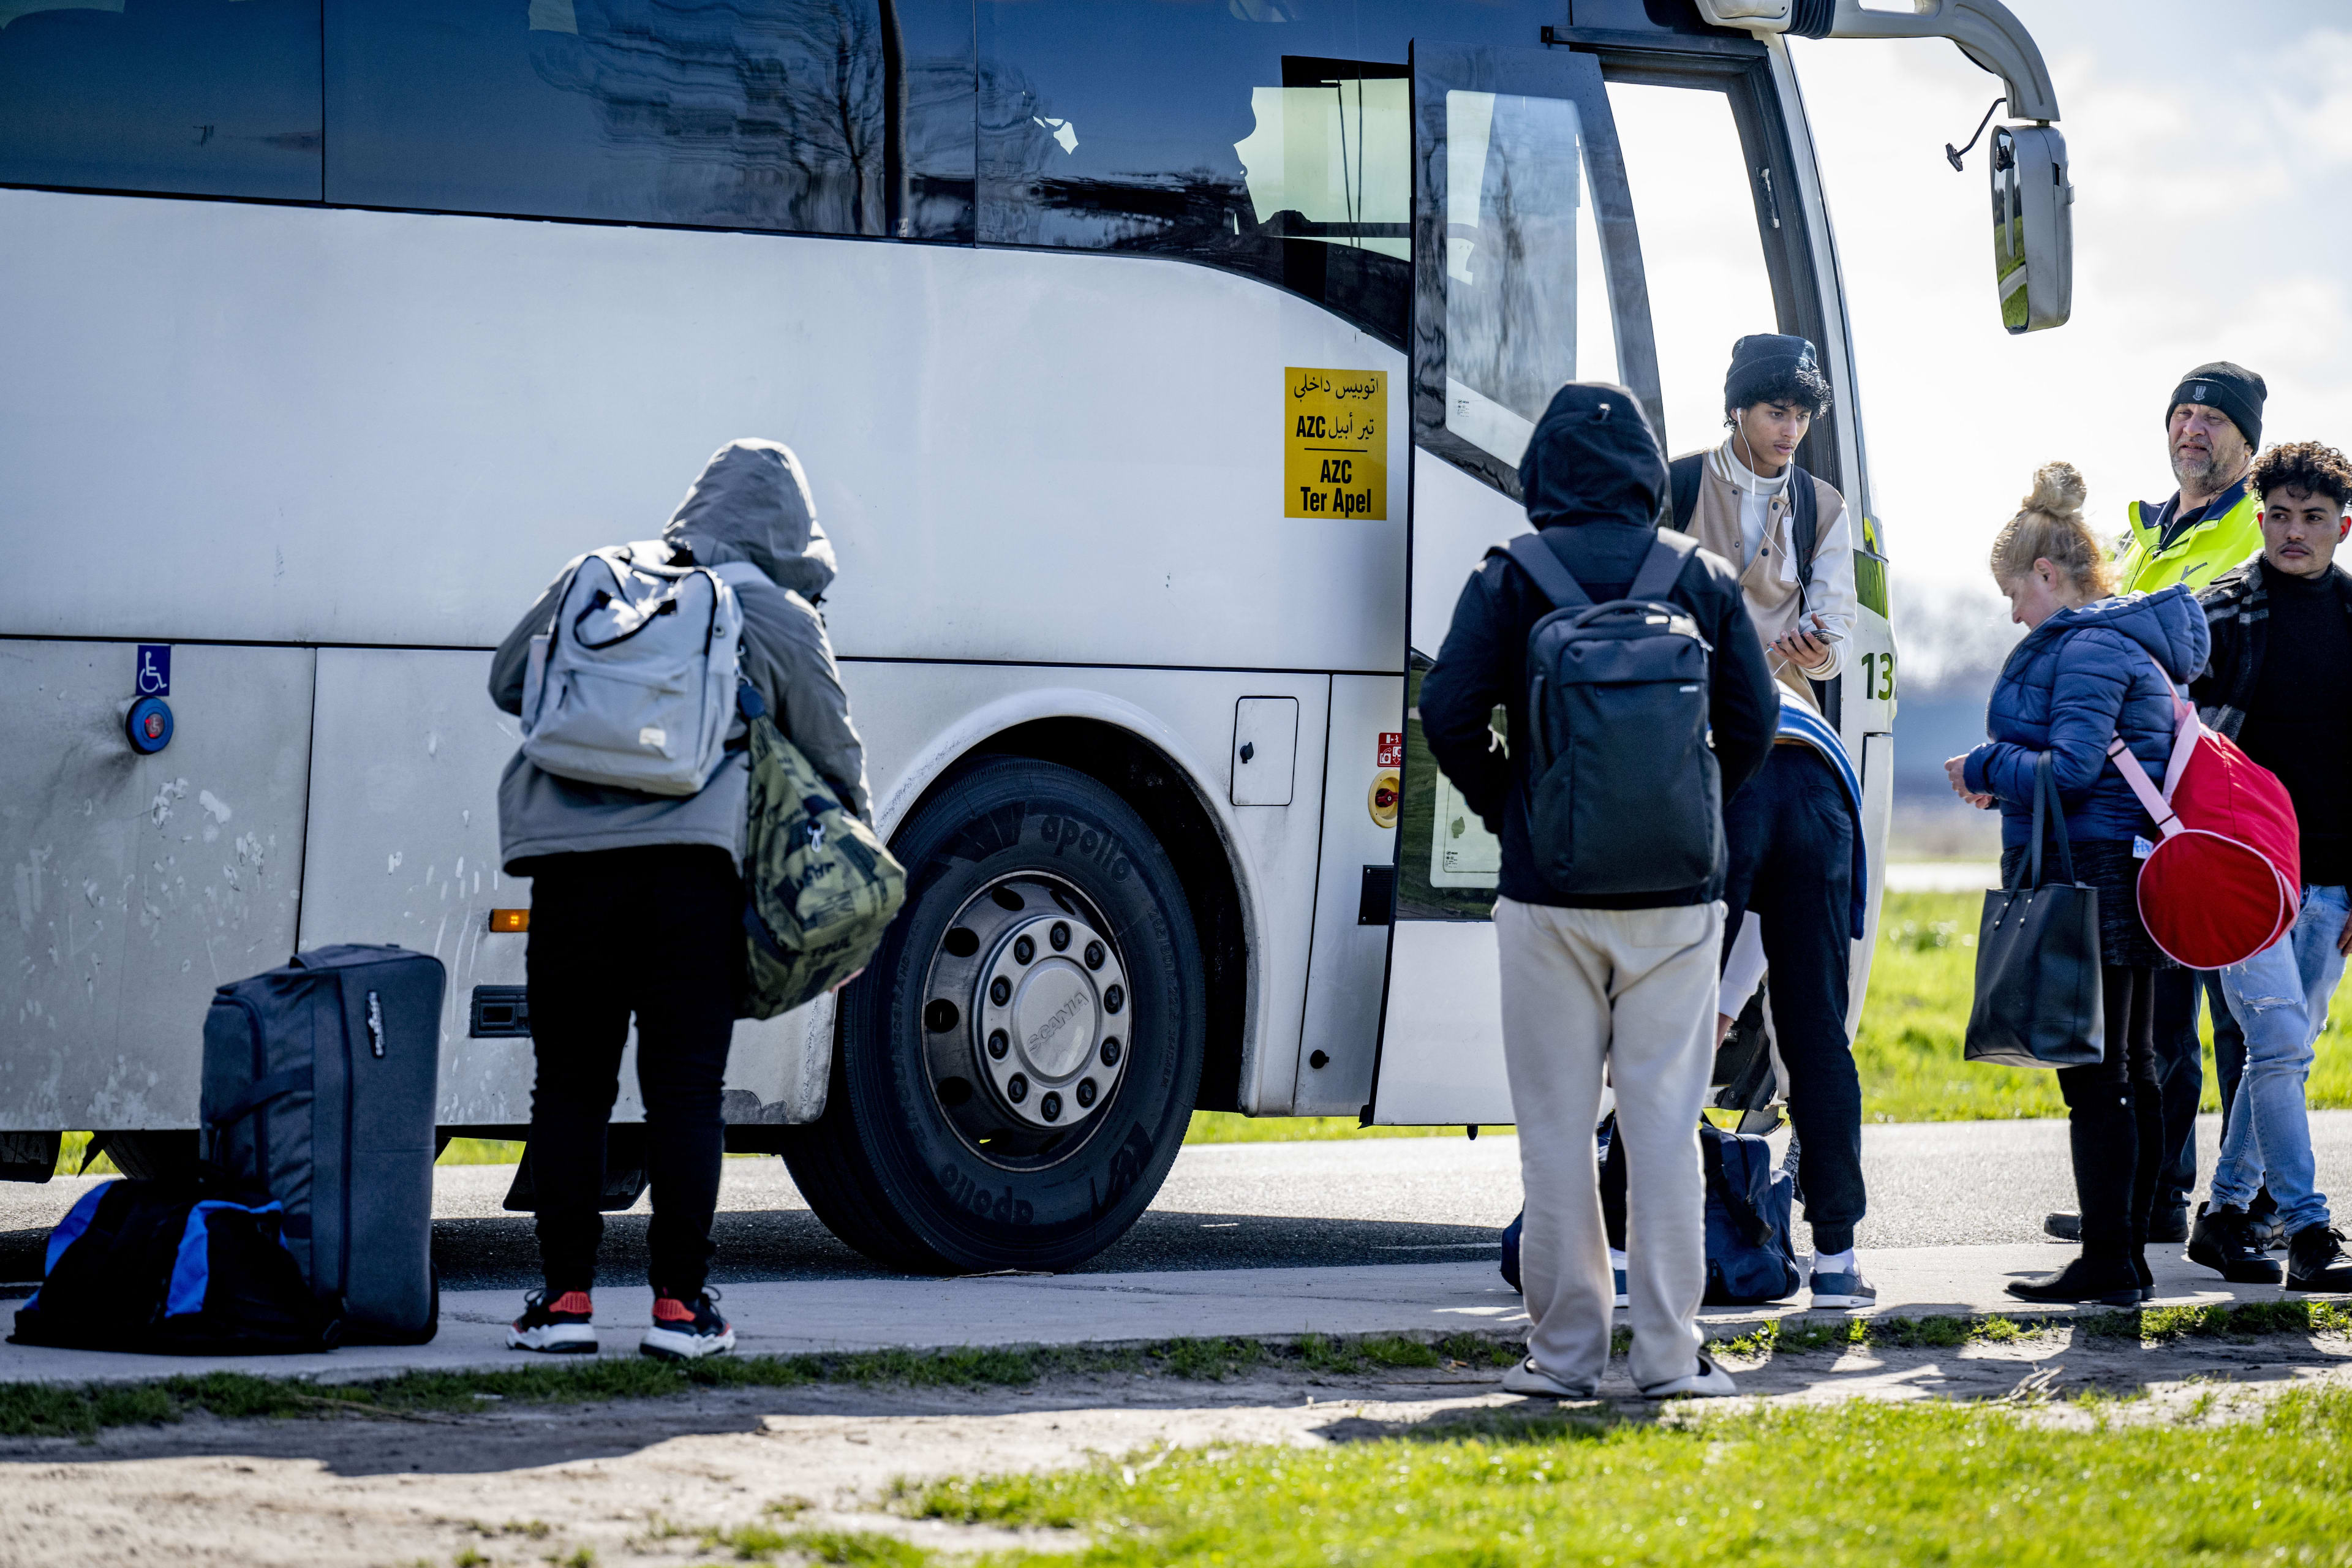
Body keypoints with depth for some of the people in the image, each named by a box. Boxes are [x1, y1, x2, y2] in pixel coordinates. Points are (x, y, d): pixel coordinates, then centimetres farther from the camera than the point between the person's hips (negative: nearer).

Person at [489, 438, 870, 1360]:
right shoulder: (783, 618, 11)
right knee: (685, 1089, 2)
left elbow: (508, 682, 27)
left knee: (570, 1084, 8)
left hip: (571, 857, 2)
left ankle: (565, 1297, 7)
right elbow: (834, 761, 19)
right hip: (692, 860, -2)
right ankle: (680, 1302, 2)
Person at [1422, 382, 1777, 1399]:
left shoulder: (1510, 582, -2)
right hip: (1677, 894, 1)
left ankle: (1565, 1351, 5)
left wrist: (1504, 809, 8)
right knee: (1664, 1121, 5)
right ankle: (1669, 1353, 3)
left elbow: (1449, 713, -7)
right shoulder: (1706, 581, 4)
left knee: (1556, 1125, 5)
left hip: (1550, 889, -1)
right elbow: (1753, 723, 5)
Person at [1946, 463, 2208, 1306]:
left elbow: (2071, 770, -20)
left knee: (2094, 1078, -8)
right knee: (2129, 1073, 13)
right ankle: (2127, 1259, 18)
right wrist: (2008, 781, 15)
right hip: (2126, 882, 11)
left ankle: (2107, 1263, -6)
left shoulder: (2090, 649, -14)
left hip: (2091, 879, -11)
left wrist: (1985, 769, -5)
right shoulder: (2124, 641, 18)